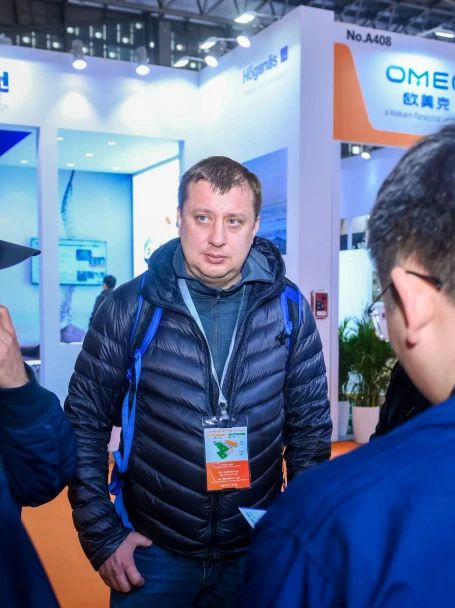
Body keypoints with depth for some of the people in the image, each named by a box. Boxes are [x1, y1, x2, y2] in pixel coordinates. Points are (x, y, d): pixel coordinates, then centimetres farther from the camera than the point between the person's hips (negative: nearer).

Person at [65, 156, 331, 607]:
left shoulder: (287, 308, -7)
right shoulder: (130, 306, -11)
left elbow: (310, 426, 2)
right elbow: (85, 424, -5)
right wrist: (102, 535, -6)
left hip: (256, 552, 2)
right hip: (152, 552, -1)